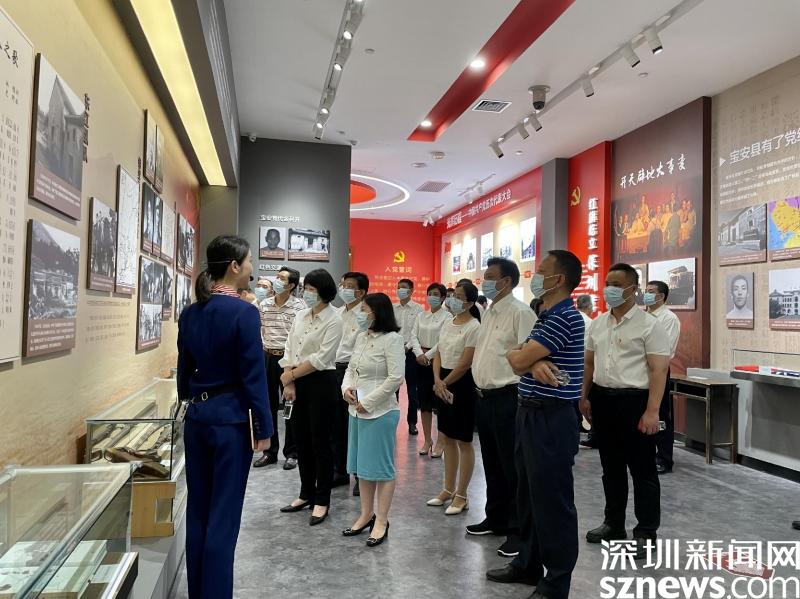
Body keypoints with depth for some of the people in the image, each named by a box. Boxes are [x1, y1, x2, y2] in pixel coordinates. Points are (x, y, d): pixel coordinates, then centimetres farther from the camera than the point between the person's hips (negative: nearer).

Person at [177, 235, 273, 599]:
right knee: (223, 515, 3)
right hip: (230, 417, -7)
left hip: (196, 416, 7)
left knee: (197, 509, 16)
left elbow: (184, 370, 13)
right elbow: (254, 375, -15)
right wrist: (264, 428, -9)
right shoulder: (243, 312, -15)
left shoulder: (189, 314, 5)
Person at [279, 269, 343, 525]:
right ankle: (307, 493, 30)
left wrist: (291, 375, -10)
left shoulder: (333, 320, -11)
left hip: (321, 383, -7)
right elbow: (289, 349, 6)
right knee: (301, 440, 14)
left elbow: (320, 358, -16)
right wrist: (289, 382, -4)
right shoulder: (300, 315, 10)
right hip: (297, 383, 7)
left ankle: (322, 501, 15)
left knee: (320, 443, 2)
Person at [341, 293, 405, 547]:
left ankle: (381, 522, 15)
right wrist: (346, 388, -3)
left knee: (380, 467, 3)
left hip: (380, 412, -8)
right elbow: (351, 368, 17)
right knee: (361, 466, 16)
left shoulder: (392, 339, -14)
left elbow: (395, 378, -19)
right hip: (357, 410, 8)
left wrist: (368, 402, -17)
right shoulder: (361, 337, 9)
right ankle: (366, 515, 30)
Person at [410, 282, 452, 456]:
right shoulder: (421, 316, 12)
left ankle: (439, 442, 10)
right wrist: (419, 353, -13)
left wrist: (428, 355, -15)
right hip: (421, 361, 5)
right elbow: (414, 335, 3)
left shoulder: (447, 316, -5)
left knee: (439, 401, -1)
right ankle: (427, 439, 20)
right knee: (424, 401, 9)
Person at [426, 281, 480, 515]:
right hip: (443, 384, 8)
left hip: (463, 384, -8)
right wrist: (437, 381, -8)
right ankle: (448, 489, 28)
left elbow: (465, 363, -17)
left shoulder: (474, 327, -14)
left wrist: (444, 383, -8)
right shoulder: (448, 324, 10)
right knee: (447, 438, 15)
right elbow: (438, 354, 8)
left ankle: (461, 496, 16)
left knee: (463, 441, 3)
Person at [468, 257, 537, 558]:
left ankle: (519, 529, 15)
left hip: (507, 398, -9)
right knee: (492, 463, 19)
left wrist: (520, 397, -18)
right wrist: (479, 386, 15)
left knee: (513, 466, 2)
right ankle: (496, 519, 34)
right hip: (484, 397, 9)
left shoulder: (520, 312, -14)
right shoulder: (489, 312, 14)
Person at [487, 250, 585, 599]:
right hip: (532, 413, 10)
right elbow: (524, 359, 6)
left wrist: (513, 353, 3)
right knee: (530, 494, 19)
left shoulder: (564, 318, -18)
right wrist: (535, 363, -17)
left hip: (551, 418, -10)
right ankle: (529, 564, 34)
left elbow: (518, 360, -20)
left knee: (553, 500, 2)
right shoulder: (546, 315, 14)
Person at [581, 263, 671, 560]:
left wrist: (652, 411, -18)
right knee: (611, 466, 16)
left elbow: (658, 370, -13)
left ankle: (645, 532, 19)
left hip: (634, 401, -6)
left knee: (642, 469, 5)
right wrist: (584, 398, 13)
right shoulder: (597, 323, 10)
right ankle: (613, 523, 31)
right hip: (602, 399, 6)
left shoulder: (649, 324, -9)